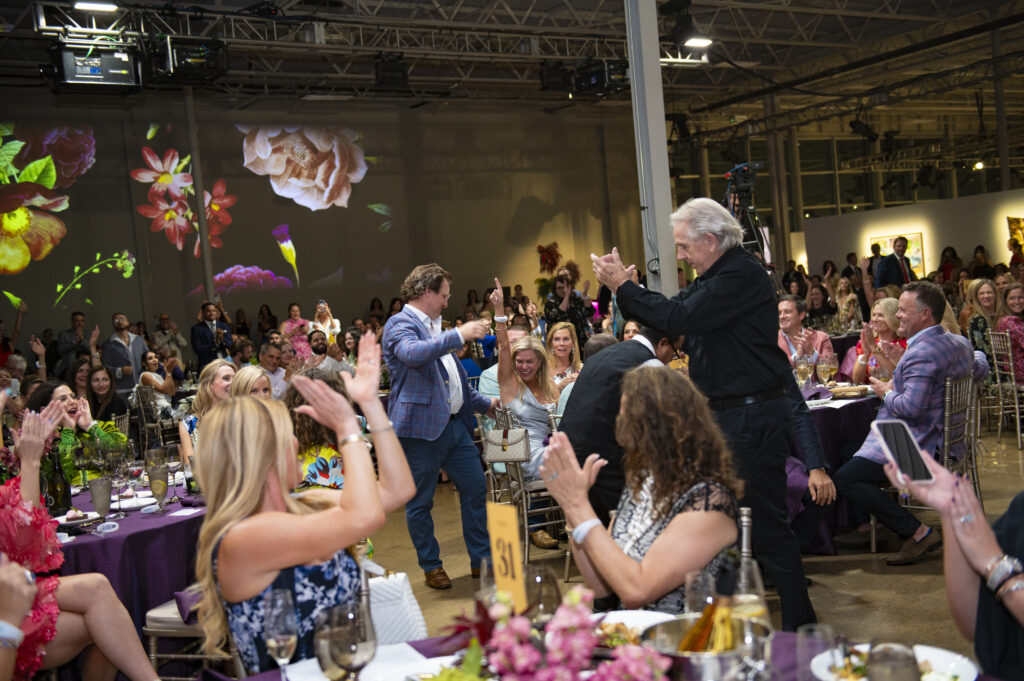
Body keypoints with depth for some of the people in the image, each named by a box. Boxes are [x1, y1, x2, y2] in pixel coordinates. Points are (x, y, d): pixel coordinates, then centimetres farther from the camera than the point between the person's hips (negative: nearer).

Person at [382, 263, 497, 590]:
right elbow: (413, 354, -31)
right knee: (420, 503, 3)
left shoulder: (436, 328, 21)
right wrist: (459, 335, -28)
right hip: (420, 426, -9)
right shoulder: (399, 324, -8)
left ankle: (482, 559, 19)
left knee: (476, 487, 8)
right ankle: (431, 567, 17)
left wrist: (484, 404, 28)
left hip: (454, 424, 9)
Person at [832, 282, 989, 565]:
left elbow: (911, 407, -31)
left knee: (843, 479, -19)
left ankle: (919, 534, -19)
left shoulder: (921, 353, -24)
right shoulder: (960, 343, 7)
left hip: (918, 445, -11)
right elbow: (981, 369, 27)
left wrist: (886, 392, -12)